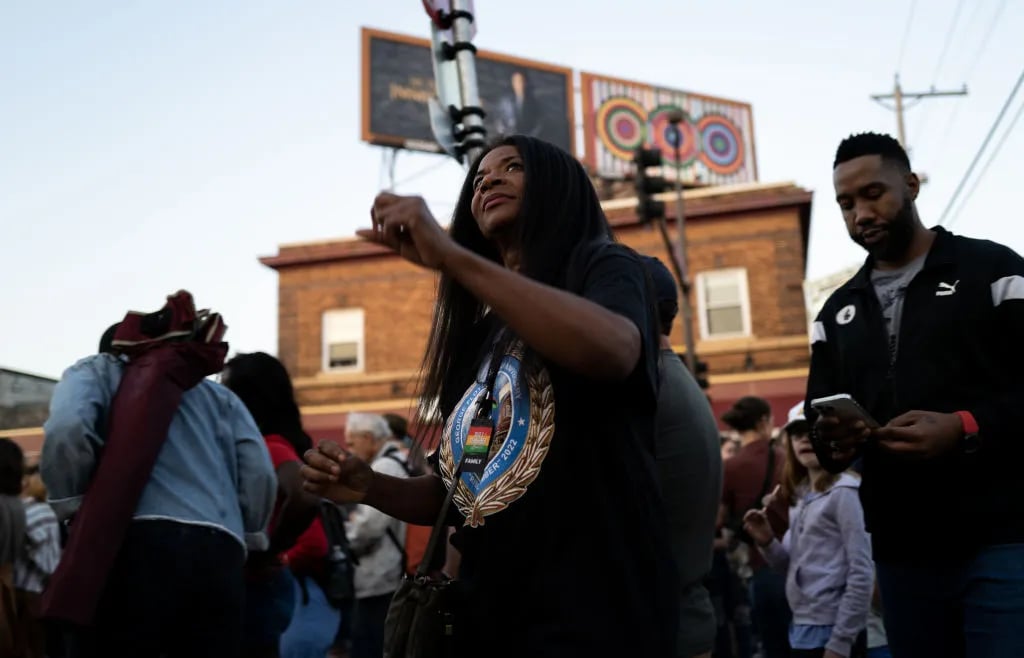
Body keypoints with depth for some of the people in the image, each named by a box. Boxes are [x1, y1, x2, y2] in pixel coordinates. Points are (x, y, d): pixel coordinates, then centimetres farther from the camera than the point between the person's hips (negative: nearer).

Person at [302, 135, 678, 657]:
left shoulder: (602, 268, -2)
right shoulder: (477, 332, 16)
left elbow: (613, 351, -27)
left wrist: (449, 255, -28)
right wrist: (369, 487, 1)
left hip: (593, 614, -7)